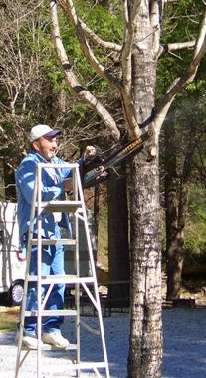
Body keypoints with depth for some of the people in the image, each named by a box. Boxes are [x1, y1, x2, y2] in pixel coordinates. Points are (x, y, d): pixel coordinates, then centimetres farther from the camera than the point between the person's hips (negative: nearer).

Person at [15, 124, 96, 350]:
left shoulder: (55, 163, 16)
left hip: (54, 231, 9)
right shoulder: (28, 166, -10)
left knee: (58, 281, 8)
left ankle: (51, 329, 15)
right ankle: (29, 332, -6)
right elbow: (35, 195, -22)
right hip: (36, 231, -9)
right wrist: (62, 187, -19)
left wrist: (85, 160, 12)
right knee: (38, 282, -11)